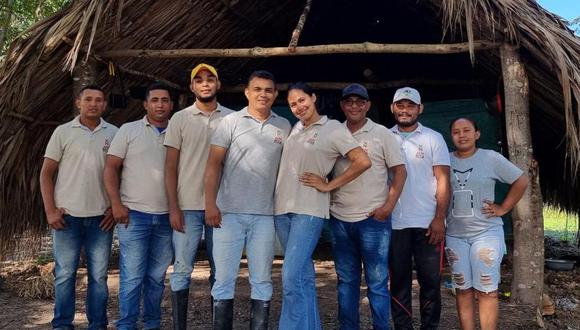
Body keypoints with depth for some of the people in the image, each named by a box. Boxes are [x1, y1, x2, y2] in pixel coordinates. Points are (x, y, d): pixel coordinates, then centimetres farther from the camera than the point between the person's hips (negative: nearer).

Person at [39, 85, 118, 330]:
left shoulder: (113, 133, 6)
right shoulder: (63, 132, 3)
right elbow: (46, 173, 3)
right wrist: (50, 210, -4)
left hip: (101, 216, 1)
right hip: (67, 215, -1)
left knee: (99, 276, 7)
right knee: (64, 274, 6)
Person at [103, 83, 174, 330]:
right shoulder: (129, 130, 3)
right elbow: (111, 168, 0)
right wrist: (116, 203, -9)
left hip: (166, 217, 3)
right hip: (133, 214, -3)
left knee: (157, 276, 11)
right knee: (132, 276, -2)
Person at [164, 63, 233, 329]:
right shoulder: (180, 119, 3)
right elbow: (170, 167, 2)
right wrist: (173, 207, -6)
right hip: (188, 206, -1)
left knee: (220, 269, 9)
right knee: (182, 269, 2)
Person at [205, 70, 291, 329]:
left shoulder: (284, 127, 9)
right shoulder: (231, 122, 1)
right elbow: (213, 164, -2)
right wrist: (210, 203, -11)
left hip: (265, 215, 2)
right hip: (229, 212, -2)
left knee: (262, 280, 10)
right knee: (224, 278, 3)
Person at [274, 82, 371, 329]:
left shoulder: (333, 128, -4)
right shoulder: (294, 128, 13)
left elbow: (363, 161, -11)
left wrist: (328, 186, -9)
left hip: (309, 210, -6)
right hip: (283, 208, 6)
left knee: (291, 275, -14)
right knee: (303, 275, 12)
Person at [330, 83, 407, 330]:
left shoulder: (382, 134, 2)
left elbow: (400, 171, 0)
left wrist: (388, 206, -10)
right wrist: (326, 200, 4)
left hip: (373, 219, -3)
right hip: (340, 219, 4)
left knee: (377, 281, 0)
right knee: (346, 280, 12)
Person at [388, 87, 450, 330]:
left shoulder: (433, 138, 5)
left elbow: (443, 180, 0)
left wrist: (439, 218, -9)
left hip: (427, 223, -1)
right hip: (394, 223, 1)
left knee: (430, 280, 5)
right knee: (399, 280, 8)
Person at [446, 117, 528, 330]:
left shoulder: (491, 158, -3)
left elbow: (521, 181, 3)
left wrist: (503, 208, -2)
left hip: (486, 233, -3)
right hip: (455, 235, 3)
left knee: (487, 290, -1)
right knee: (463, 289, 10)